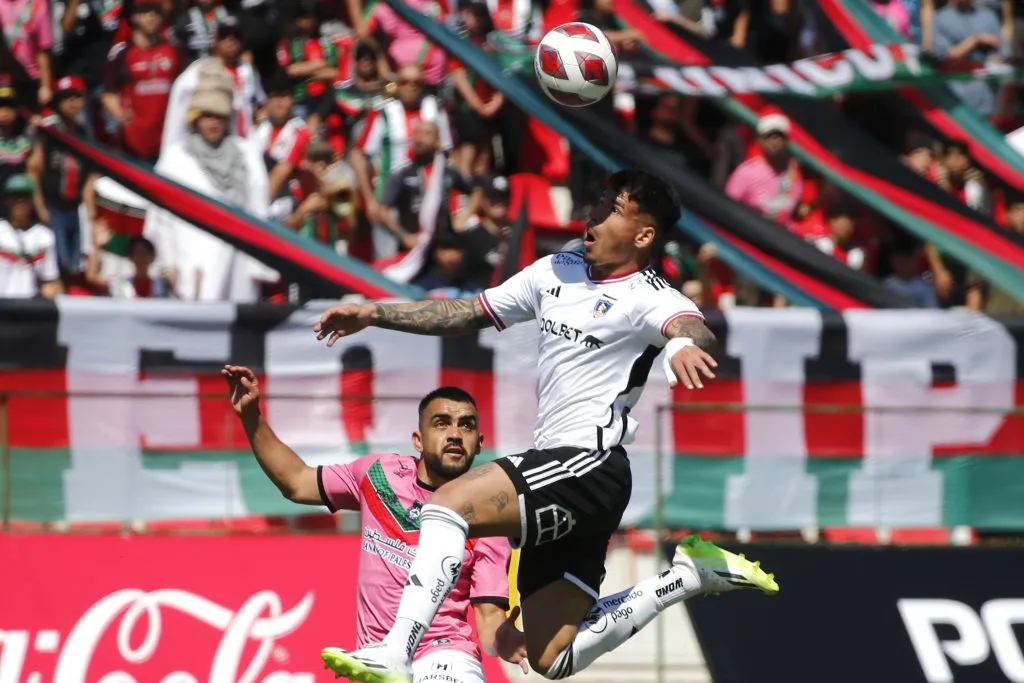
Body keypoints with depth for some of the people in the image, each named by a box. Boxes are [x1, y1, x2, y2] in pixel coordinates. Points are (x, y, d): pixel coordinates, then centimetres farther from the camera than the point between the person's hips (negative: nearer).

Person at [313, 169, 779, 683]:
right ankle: (690, 574, 18)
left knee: (448, 503, -25)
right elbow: (468, 313, 25)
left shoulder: (648, 298, -8)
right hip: (556, 477, 9)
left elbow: (692, 328, -31)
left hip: (590, 466, -9)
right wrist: (374, 313, 19)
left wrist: (685, 345, -55)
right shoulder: (557, 272, 15)